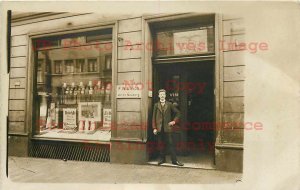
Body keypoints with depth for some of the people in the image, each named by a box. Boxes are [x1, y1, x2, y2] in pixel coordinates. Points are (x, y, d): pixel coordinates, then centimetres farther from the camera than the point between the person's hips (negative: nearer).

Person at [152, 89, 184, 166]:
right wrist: (154, 128, -2)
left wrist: (174, 121, -2)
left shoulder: (169, 104, 5)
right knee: (161, 144, 7)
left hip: (168, 127, -1)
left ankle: (174, 160, 5)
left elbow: (178, 113, 10)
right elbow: (154, 117, 4)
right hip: (159, 128, 1)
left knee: (171, 144, 0)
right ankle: (162, 159, 19)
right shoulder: (156, 105, 6)